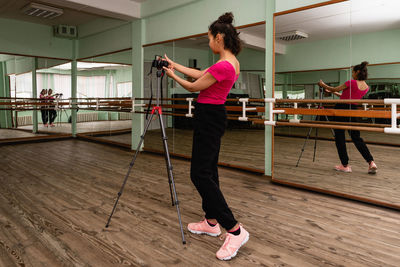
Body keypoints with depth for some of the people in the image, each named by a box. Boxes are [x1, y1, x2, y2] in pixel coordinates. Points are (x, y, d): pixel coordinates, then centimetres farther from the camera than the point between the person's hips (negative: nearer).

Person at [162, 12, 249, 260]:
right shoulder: (232, 62, 10)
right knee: (209, 170, 15)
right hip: (213, 116, 10)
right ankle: (212, 222, 27)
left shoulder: (223, 65, -22)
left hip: (208, 118, -10)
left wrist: (173, 75, 7)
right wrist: (176, 65, 26)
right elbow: (201, 74, 21)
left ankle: (235, 230, -5)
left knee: (200, 174, -8)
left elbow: (194, 87, -11)